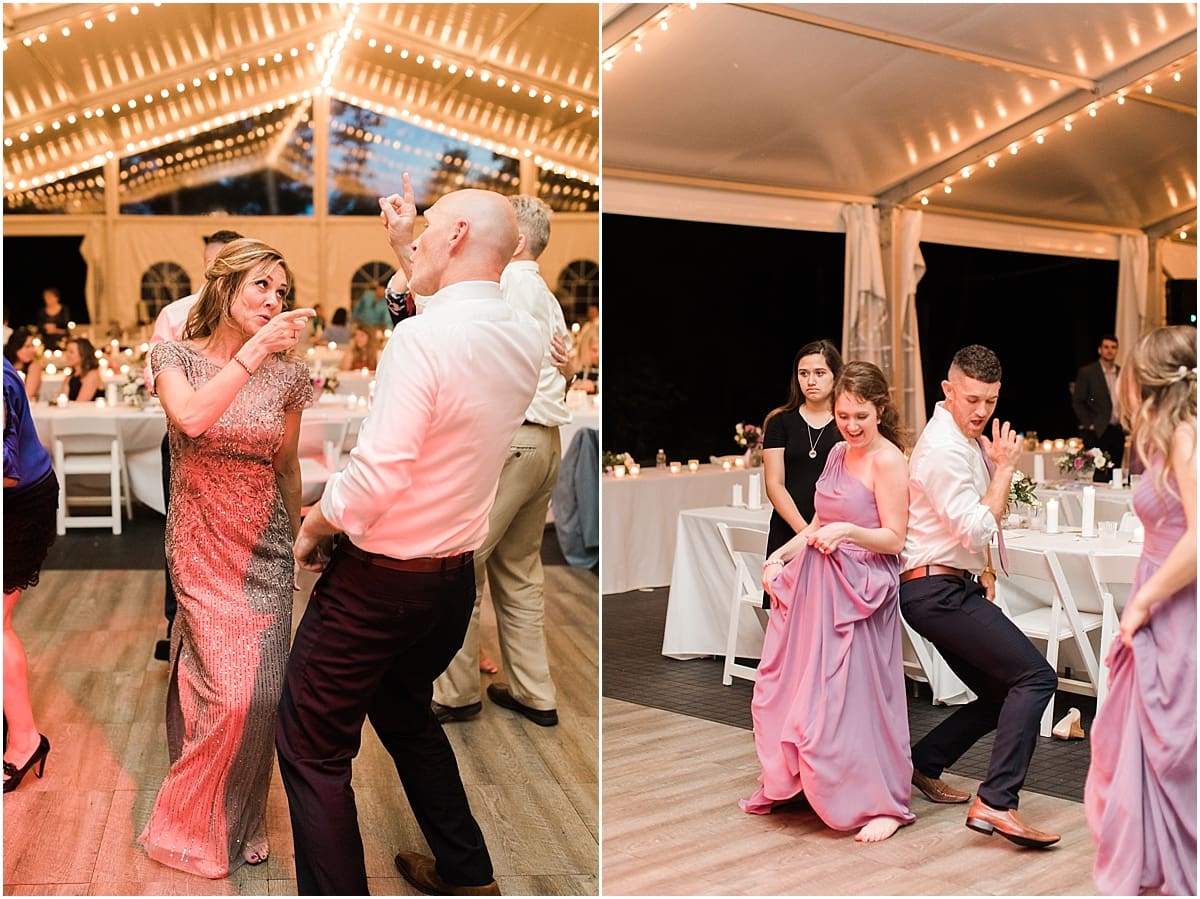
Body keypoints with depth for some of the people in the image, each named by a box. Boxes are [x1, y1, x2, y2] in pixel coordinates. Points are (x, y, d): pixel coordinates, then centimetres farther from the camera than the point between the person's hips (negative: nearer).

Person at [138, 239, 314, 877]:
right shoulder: (176, 357, -5)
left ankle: (237, 820, 28)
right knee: (229, 692, -5)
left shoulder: (287, 374, 0)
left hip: (265, 549, 2)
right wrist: (255, 350, -31)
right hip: (201, 545, -2)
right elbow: (191, 419, -28)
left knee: (260, 692, 0)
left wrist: (296, 542, 19)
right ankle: (199, 827, 23)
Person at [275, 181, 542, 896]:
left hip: (378, 581, -8)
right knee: (408, 715, 28)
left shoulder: (423, 337, -24)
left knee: (313, 748, 8)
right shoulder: (526, 338, -1)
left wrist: (314, 526, -9)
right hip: (457, 576, 8)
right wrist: (407, 243, 28)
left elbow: (377, 476, -28)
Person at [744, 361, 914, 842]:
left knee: (857, 697, -3)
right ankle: (786, 784, 30)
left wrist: (848, 531, -28)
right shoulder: (838, 452, 11)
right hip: (815, 584, 8)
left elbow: (893, 538, -13)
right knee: (791, 685, 13)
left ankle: (884, 805, 13)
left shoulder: (888, 461, -12)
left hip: (858, 592, -8)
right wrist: (781, 555, 6)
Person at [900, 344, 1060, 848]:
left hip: (950, 588, 10)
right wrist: (1004, 469, -15)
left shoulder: (968, 440, 15)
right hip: (938, 591, -10)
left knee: (1001, 695, 13)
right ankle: (996, 803, -20)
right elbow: (977, 533, -21)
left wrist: (985, 572, 20)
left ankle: (923, 765, 22)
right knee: (1035, 677, -16)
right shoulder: (944, 449, -17)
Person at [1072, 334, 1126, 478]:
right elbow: (1078, 402, -4)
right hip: (1097, 432, -5)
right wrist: (1089, 425, -10)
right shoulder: (1087, 372, -2)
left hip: (1118, 432, 5)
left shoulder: (1122, 373, 13)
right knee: (1098, 476, -9)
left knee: (1114, 475, 6)